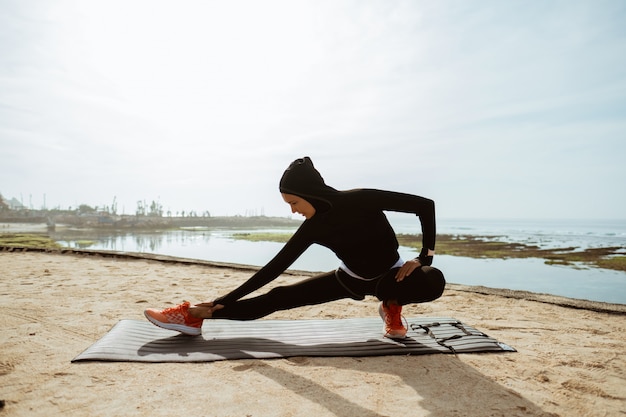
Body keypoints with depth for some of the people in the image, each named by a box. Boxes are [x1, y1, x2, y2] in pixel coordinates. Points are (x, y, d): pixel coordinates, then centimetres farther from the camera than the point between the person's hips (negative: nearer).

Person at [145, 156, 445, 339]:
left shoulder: (363, 200, -27)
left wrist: (424, 258, -21)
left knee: (433, 282, -35)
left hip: (390, 276, -2)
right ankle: (194, 317, -5)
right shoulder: (313, 227, -15)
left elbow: (425, 205, -21)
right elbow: (275, 267, -11)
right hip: (351, 279, 2)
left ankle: (392, 306, -5)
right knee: (280, 297, -9)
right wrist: (222, 301, -12)